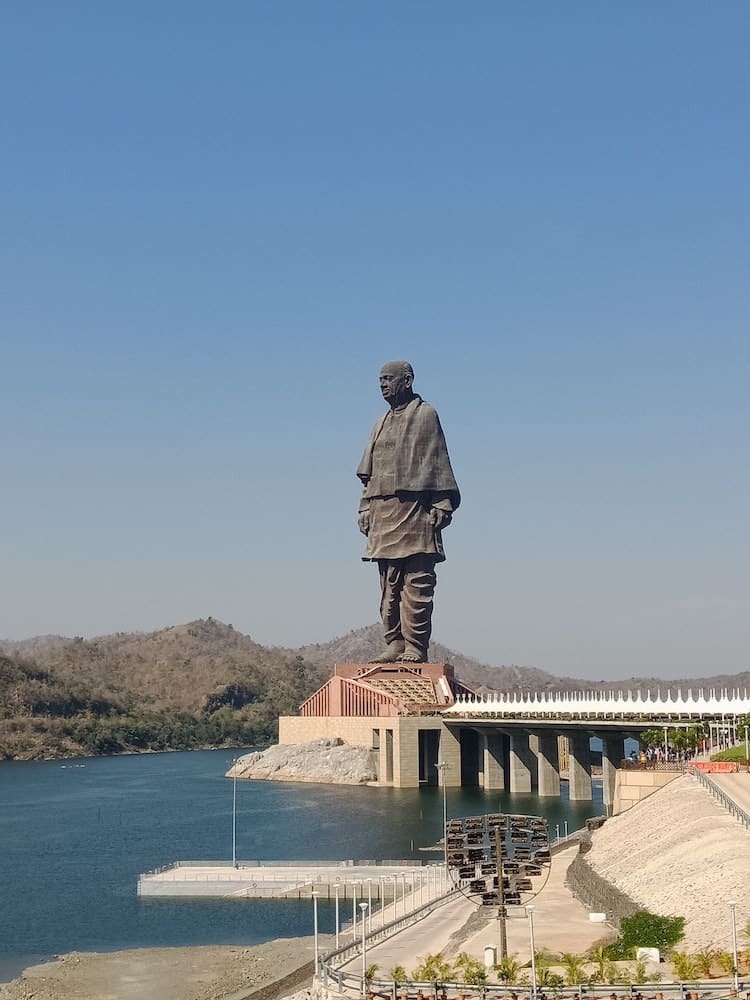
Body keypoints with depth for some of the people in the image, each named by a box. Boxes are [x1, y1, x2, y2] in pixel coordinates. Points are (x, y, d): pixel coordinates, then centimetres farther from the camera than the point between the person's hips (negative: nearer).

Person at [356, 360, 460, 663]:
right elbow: (368, 472, 22)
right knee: (389, 584, 5)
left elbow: (439, 464, -3)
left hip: (415, 510, -7)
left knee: (416, 583, -8)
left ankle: (415, 649, -9)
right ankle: (394, 644, 8)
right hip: (383, 513, 7)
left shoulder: (425, 414, 3)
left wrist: (442, 505, -10)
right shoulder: (381, 423, 21)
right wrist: (365, 508, 13)